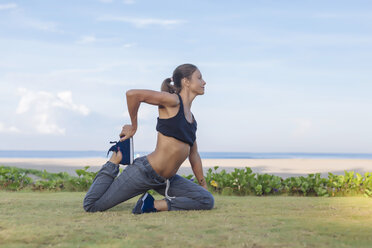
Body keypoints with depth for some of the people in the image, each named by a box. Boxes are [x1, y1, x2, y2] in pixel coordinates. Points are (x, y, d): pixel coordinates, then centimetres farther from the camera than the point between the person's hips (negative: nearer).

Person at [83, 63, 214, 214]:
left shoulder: (191, 118, 12)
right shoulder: (172, 101, -12)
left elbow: (194, 155, 21)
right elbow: (132, 94, -21)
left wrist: (203, 185, 23)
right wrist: (133, 127, -8)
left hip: (165, 180, 8)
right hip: (144, 172, -8)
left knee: (207, 201, -9)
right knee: (91, 206, -7)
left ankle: (154, 205, -6)